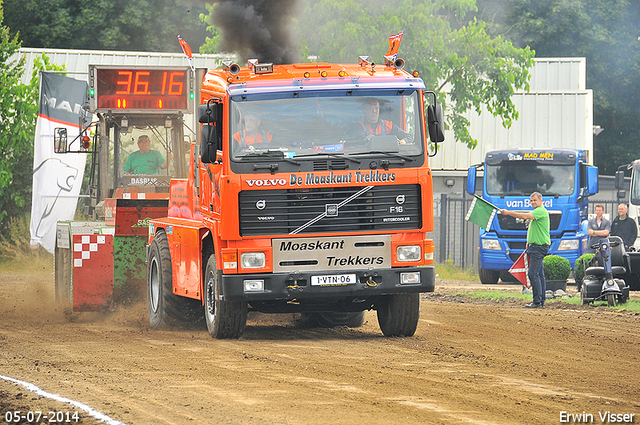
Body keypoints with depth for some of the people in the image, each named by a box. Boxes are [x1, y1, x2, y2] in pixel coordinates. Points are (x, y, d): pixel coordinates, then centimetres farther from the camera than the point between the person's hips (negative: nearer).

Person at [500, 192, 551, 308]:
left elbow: (525, 216, -25)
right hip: (535, 246, 11)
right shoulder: (537, 212, 21)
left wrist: (508, 212, -21)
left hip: (539, 247, -11)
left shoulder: (541, 211, -13)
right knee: (539, 274, 11)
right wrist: (529, 241, 19)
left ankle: (537, 301, -13)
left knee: (533, 274, -13)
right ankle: (541, 300, 13)